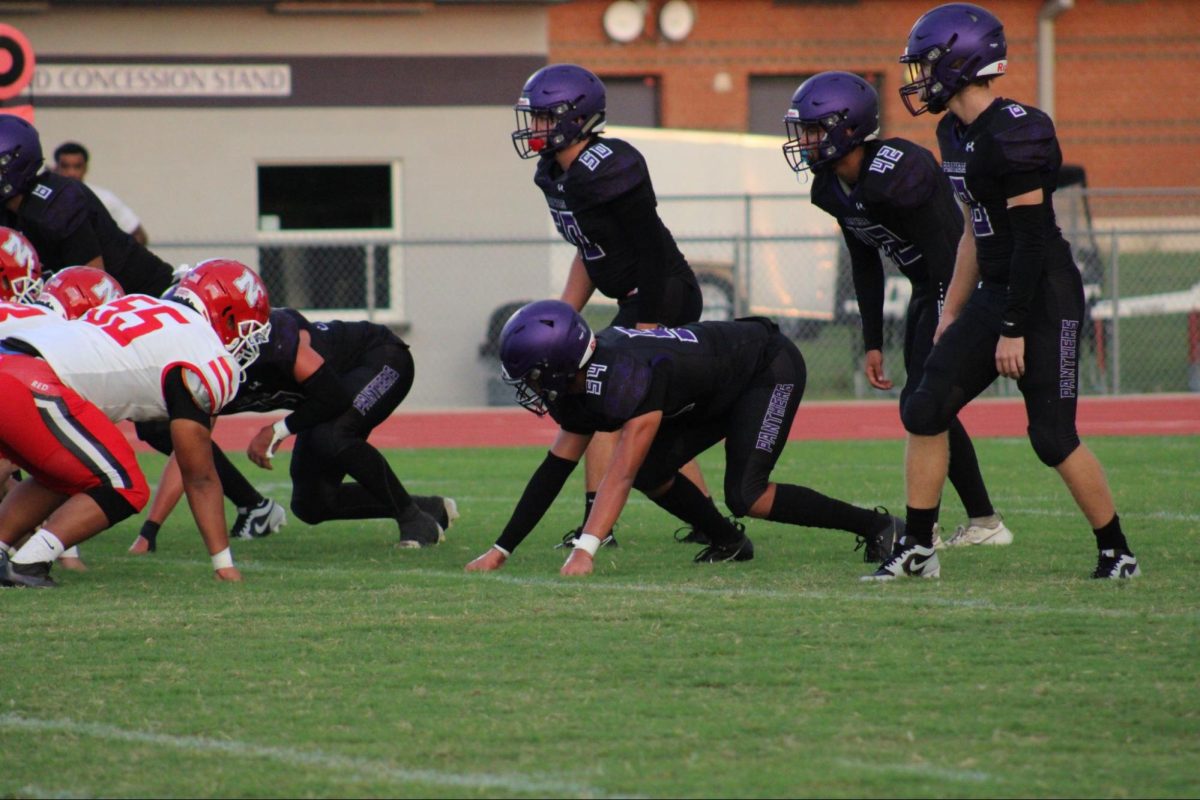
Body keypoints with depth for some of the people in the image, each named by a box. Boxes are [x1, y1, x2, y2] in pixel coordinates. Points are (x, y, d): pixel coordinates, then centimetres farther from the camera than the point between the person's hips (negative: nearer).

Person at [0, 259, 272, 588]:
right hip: (31, 387, -9)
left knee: (68, 480, 27)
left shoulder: (141, 305, 27)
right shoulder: (207, 355, 3)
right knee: (125, 490, 2)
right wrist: (224, 565, 13)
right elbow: (199, 477, 6)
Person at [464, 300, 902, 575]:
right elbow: (556, 469, -3)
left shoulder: (630, 379, -38)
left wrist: (583, 552, -50)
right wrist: (500, 551, -5)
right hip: (722, 392, 9)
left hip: (770, 368, -9)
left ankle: (875, 525, -6)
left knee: (745, 496, -18)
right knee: (651, 473, -5)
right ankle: (728, 542, 14)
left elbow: (619, 475, -43)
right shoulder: (578, 385, -10)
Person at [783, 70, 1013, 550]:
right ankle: (984, 524, 19)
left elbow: (945, 257, -26)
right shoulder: (831, 188, 1)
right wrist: (873, 344, 12)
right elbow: (866, 267, 13)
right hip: (927, 290, 10)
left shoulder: (893, 176, -28)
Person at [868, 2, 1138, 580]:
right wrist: (952, 314, 19)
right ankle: (917, 550, 8)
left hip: (1045, 298, -9)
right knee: (925, 412, 2)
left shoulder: (1013, 135, -19)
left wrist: (1014, 331, -19)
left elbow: (1031, 238, -20)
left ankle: (1117, 553, 9)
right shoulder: (956, 134, 10)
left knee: (1053, 439, -6)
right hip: (994, 293, 9)